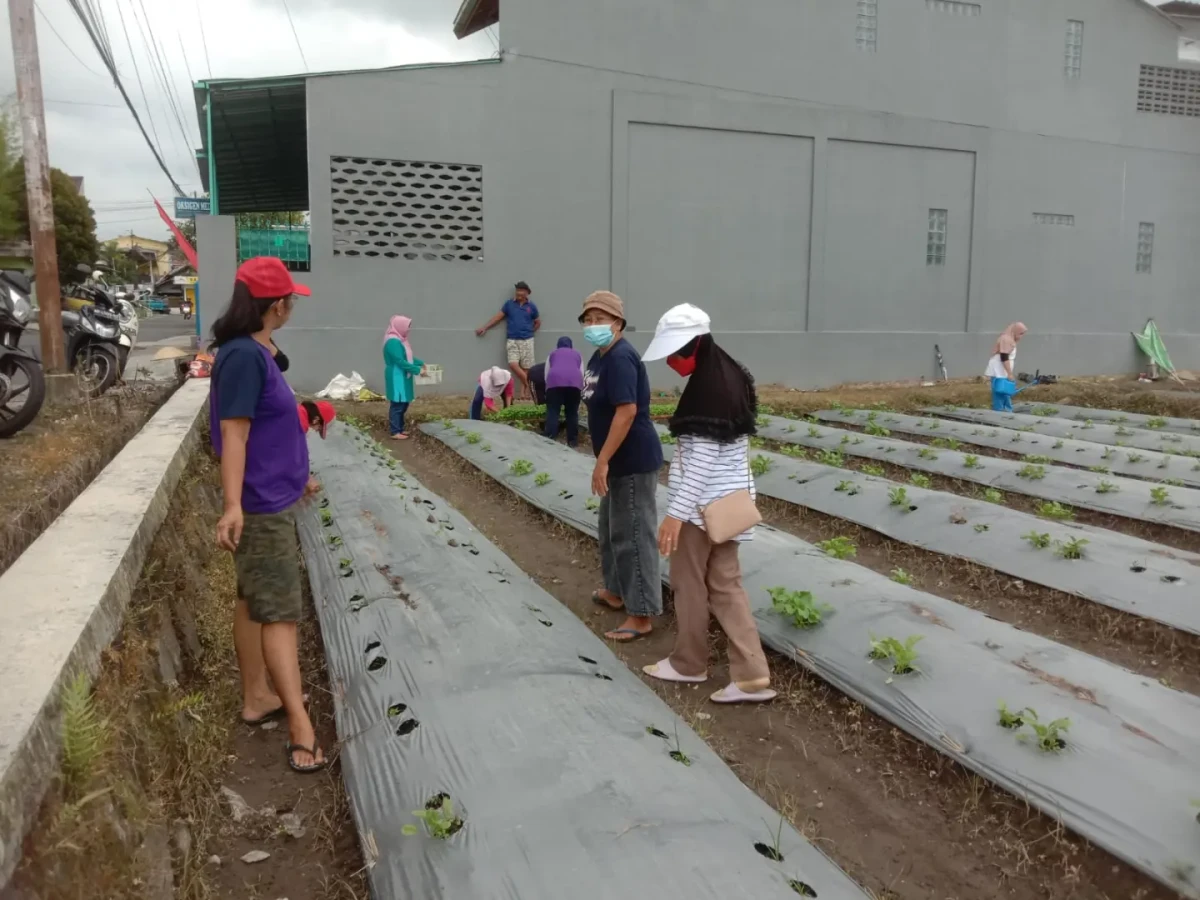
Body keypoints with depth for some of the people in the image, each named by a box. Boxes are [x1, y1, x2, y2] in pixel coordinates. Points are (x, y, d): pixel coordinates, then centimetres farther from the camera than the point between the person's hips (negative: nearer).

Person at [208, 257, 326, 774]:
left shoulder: (255, 353, 11)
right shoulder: (245, 356, -20)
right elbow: (234, 434, -25)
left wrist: (297, 476, 29)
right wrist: (233, 505, -32)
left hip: (272, 498, 10)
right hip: (260, 506, -10)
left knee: (255, 601, 17)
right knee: (280, 613, -8)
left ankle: (257, 698, 30)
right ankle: (301, 728, -4)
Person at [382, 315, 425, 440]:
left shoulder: (399, 340, 12)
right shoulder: (393, 342, -20)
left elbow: (407, 358, 22)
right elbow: (401, 362, -24)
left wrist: (421, 363, 12)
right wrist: (417, 370, -21)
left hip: (402, 378, 10)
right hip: (397, 378, -10)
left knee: (403, 404, 14)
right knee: (397, 405, -7)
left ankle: (399, 429, 22)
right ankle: (395, 432, -3)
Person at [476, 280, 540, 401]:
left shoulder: (531, 306, 2)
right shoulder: (509, 304, 3)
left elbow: (538, 323, 15)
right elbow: (498, 317, 7)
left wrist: (529, 332, 7)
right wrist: (484, 328, 3)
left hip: (527, 341, 0)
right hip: (512, 340, 0)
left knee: (526, 367, 0)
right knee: (513, 364, -15)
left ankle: (524, 390, 7)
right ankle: (528, 386, 0)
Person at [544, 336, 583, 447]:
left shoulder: (553, 354, 31)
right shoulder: (577, 354, 33)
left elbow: (546, 374, 26)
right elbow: (582, 374, 27)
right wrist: (580, 390, 39)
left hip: (555, 380, -1)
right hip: (574, 381, 1)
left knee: (552, 412, -1)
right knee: (572, 412, 10)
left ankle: (550, 440, -8)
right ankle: (572, 441, 13)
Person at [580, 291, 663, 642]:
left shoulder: (620, 357, -20)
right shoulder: (601, 357, 12)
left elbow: (627, 411, -27)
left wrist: (602, 461, -25)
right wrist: (605, 460, 19)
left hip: (634, 462, -11)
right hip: (619, 461, 11)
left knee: (633, 535, -4)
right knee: (611, 528, 22)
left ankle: (642, 615, 4)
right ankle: (617, 591, 38)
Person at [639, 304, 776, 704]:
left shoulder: (707, 389, -21)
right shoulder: (730, 377, 9)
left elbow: (702, 459, -23)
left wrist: (676, 512, -22)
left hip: (704, 502, -10)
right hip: (727, 497, 10)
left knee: (689, 583, 9)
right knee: (726, 584, 11)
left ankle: (689, 664, 27)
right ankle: (752, 677, 10)